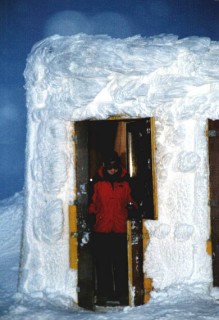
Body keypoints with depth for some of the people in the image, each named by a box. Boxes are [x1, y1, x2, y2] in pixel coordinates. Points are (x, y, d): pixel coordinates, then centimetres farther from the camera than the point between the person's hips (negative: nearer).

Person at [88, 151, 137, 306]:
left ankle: (122, 293, 13)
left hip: (121, 229, 0)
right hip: (101, 229, 0)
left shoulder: (125, 182, 6)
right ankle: (104, 294, 13)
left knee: (121, 263, 4)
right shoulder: (98, 182, 4)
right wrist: (92, 215, -4)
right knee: (103, 263, 4)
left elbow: (131, 201, 13)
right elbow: (93, 203, 9)